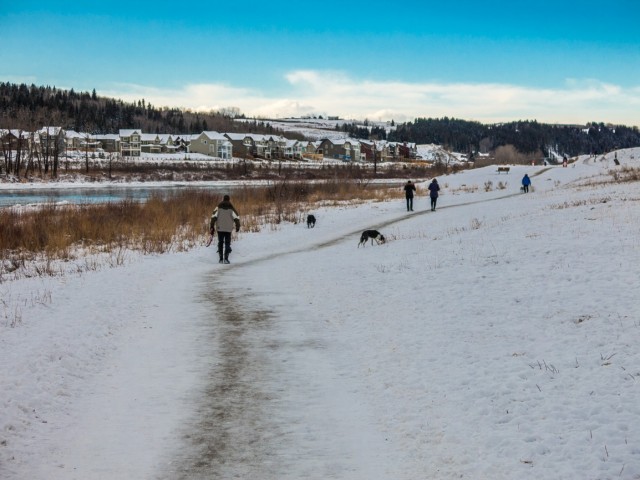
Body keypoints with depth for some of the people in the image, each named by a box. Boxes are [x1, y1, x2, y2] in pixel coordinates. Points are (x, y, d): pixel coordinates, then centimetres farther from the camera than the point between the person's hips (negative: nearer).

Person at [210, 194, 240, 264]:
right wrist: (237, 226, 6)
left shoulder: (218, 208, 4)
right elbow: (236, 217, -6)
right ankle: (226, 258, -10)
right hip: (228, 229, -1)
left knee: (220, 243, 13)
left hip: (220, 229, 1)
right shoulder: (231, 208, 0)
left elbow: (214, 217, -4)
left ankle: (221, 259, 9)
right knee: (227, 243, 6)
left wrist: (212, 227, -2)